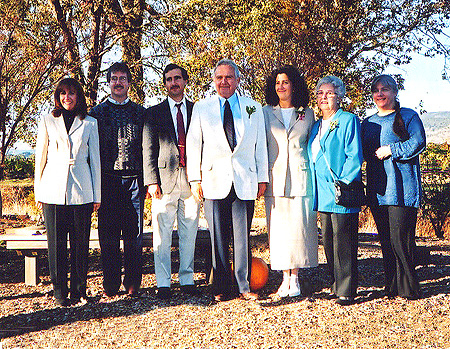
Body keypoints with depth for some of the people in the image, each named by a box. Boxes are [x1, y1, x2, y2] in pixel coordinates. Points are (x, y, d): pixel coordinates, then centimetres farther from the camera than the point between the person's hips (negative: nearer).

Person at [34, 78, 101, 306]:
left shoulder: (89, 123, 9)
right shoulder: (48, 122, 9)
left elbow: (95, 159, 9)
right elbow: (41, 158, 10)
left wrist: (97, 194, 5)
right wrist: (38, 193, 5)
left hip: (81, 192, 0)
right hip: (53, 190, 0)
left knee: (80, 243, 2)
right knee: (56, 243, 1)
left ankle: (79, 290, 14)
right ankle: (60, 292, 12)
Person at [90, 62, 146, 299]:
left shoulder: (139, 112, 12)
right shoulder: (97, 112, 9)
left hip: (133, 181, 1)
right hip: (108, 180, -1)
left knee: (134, 235, 3)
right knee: (108, 237, 2)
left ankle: (133, 285, 12)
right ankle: (110, 287, 11)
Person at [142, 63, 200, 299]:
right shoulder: (154, 113, 7)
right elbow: (148, 149, 2)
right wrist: (152, 181, -7)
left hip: (191, 179, 2)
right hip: (165, 178, -2)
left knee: (189, 233, 7)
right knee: (162, 234, -1)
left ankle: (187, 279, 17)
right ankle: (163, 283, 8)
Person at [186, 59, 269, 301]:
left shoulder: (254, 108, 11)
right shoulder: (201, 108, 9)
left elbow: (261, 146, 12)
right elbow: (193, 145, 8)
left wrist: (262, 178, 8)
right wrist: (195, 179, 1)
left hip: (245, 182, 1)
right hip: (214, 181, 0)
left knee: (242, 236, 3)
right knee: (218, 237, 2)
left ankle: (244, 286, 13)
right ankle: (221, 289, 13)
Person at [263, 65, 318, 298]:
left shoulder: (307, 113, 10)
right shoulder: (266, 112, 10)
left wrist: (314, 174, 8)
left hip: (301, 178, 0)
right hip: (275, 178, 0)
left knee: (300, 227, -4)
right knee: (278, 228, -1)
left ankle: (295, 278, 6)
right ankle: (285, 278, 8)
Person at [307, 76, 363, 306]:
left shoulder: (348, 121, -2)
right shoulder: (316, 126, 19)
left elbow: (354, 157, -9)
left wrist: (343, 183, -16)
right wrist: (315, 190, 13)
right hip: (323, 194, 7)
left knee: (343, 243, -5)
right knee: (328, 242, 10)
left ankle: (346, 291, 3)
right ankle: (336, 286, 20)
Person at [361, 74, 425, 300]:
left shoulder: (407, 116, 4)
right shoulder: (368, 123, 20)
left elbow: (418, 143, -7)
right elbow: (364, 152, 21)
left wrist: (391, 150, -11)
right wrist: (374, 154, 1)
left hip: (401, 186, -5)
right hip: (377, 187, 6)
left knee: (400, 237, -9)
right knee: (385, 239, 6)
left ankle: (408, 288, 1)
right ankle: (392, 286, 14)